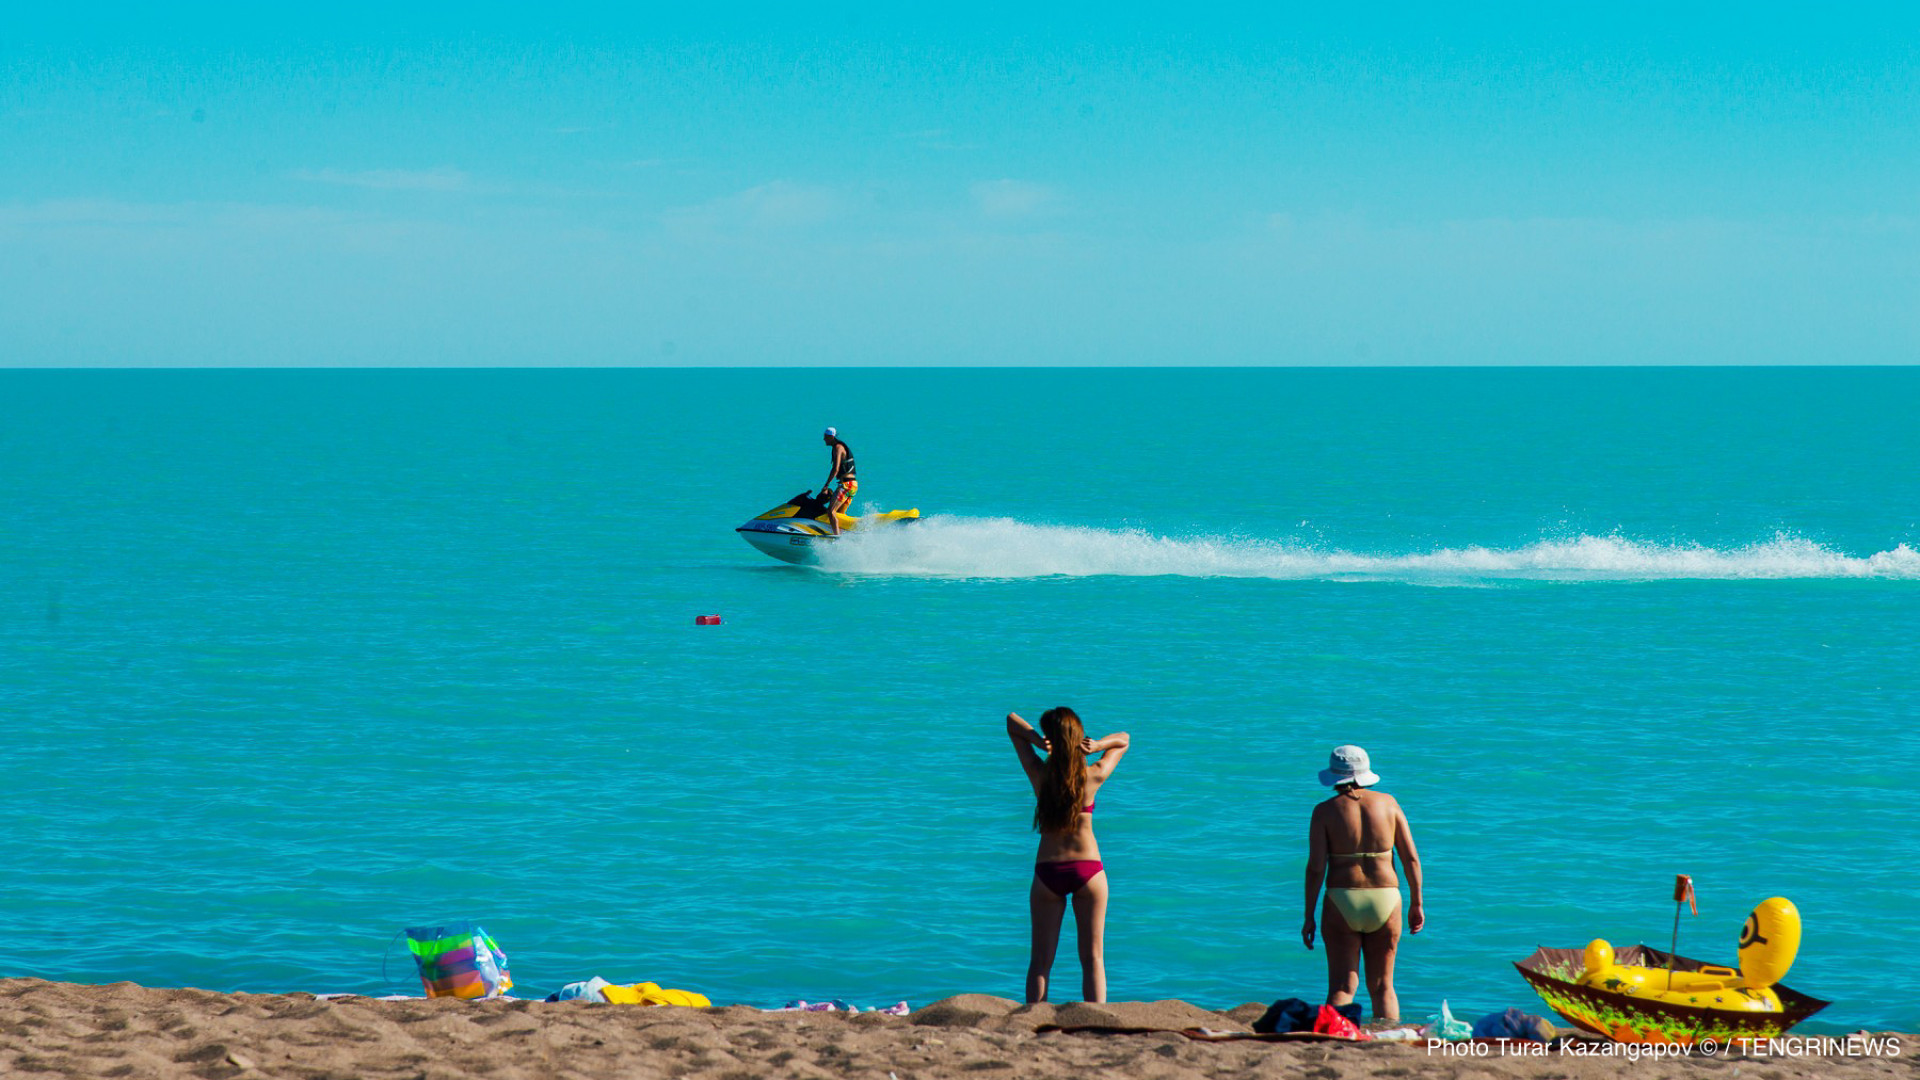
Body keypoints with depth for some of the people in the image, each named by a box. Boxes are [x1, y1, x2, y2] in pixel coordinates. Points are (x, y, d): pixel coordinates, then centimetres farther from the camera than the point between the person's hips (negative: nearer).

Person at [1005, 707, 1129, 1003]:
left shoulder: (1039, 774, -7)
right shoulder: (1093, 776, -7)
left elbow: (1012, 721, 3)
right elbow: (1123, 740, 10)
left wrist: (1036, 740, -16)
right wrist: (1097, 745, -10)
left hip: (1048, 871, 0)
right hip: (1088, 869, 0)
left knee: (1041, 960, 6)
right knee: (1092, 959, 4)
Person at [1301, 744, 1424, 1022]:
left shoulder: (1325, 811, -3)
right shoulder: (1388, 803, 4)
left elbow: (1316, 868, -7)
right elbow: (1411, 858, 3)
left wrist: (1309, 917, -2)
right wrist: (1416, 903, 12)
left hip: (1342, 902, -2)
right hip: (1385, 900, 2)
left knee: (1342, 986, 1)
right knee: (1382, 986, 12)